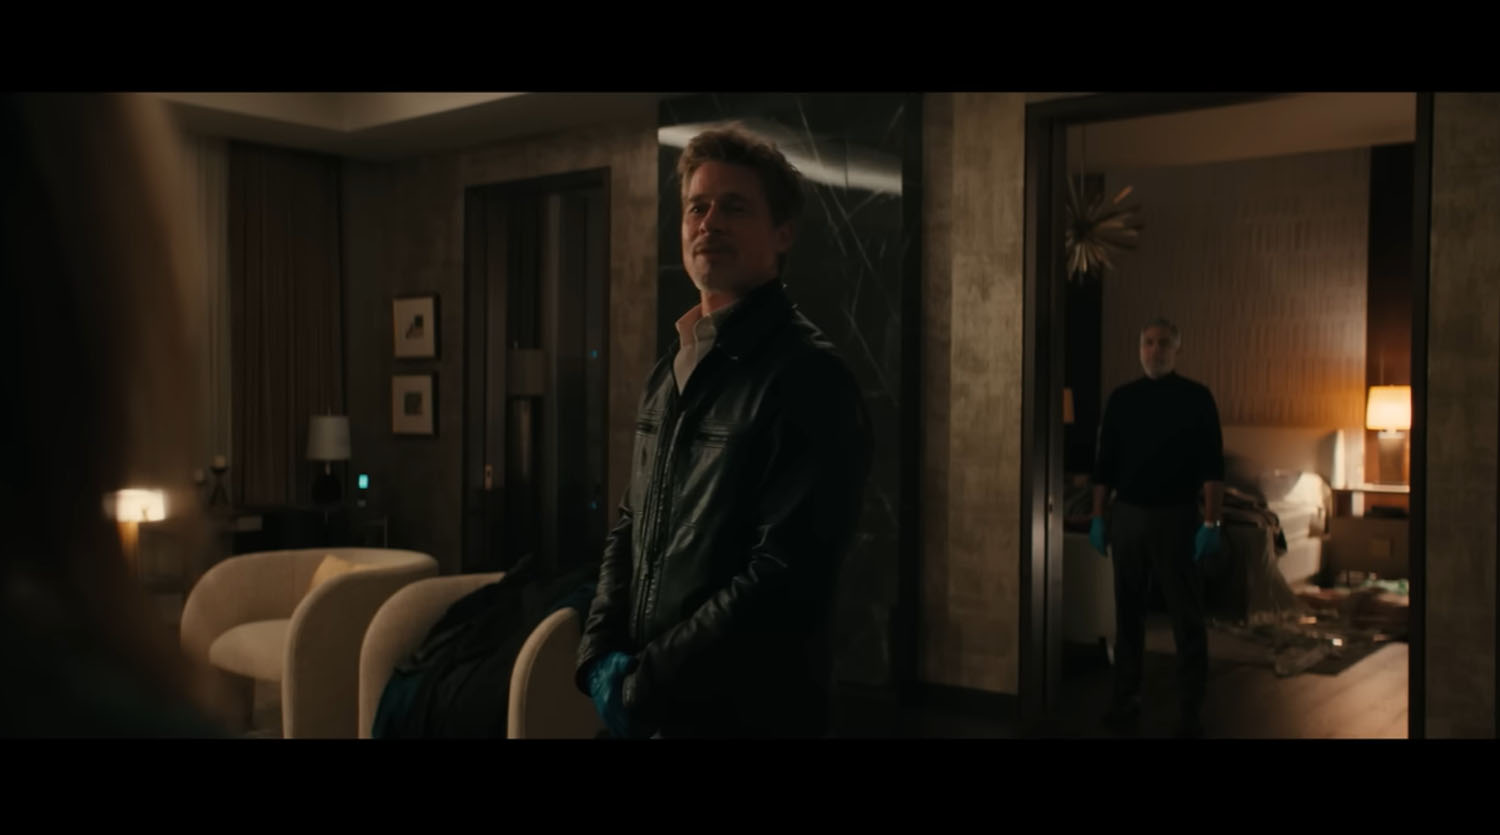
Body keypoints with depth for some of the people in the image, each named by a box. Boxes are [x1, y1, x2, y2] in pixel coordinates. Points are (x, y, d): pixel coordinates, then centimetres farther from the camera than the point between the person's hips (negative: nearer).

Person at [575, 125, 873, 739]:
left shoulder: (809, 379, -15)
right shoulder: (670, 373, 10)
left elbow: (785, 579, -22)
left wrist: (644, 684, -17)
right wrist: (600, 655, -1)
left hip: (747, 712, -7)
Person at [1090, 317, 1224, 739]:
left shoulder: (1196, 398, -3)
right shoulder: (1121, 398, 7)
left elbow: (1211, 465, -7)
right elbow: (1105, 463, 9)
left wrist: (1211, 522, -14)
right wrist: (1098, 517, 5)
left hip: (1176, 517, -3)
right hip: (1127, 515, 3)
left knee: (1187, 616, 2)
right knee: (1128, 613, 10)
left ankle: (1192, 711, 10)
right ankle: (1125, 700, 19)